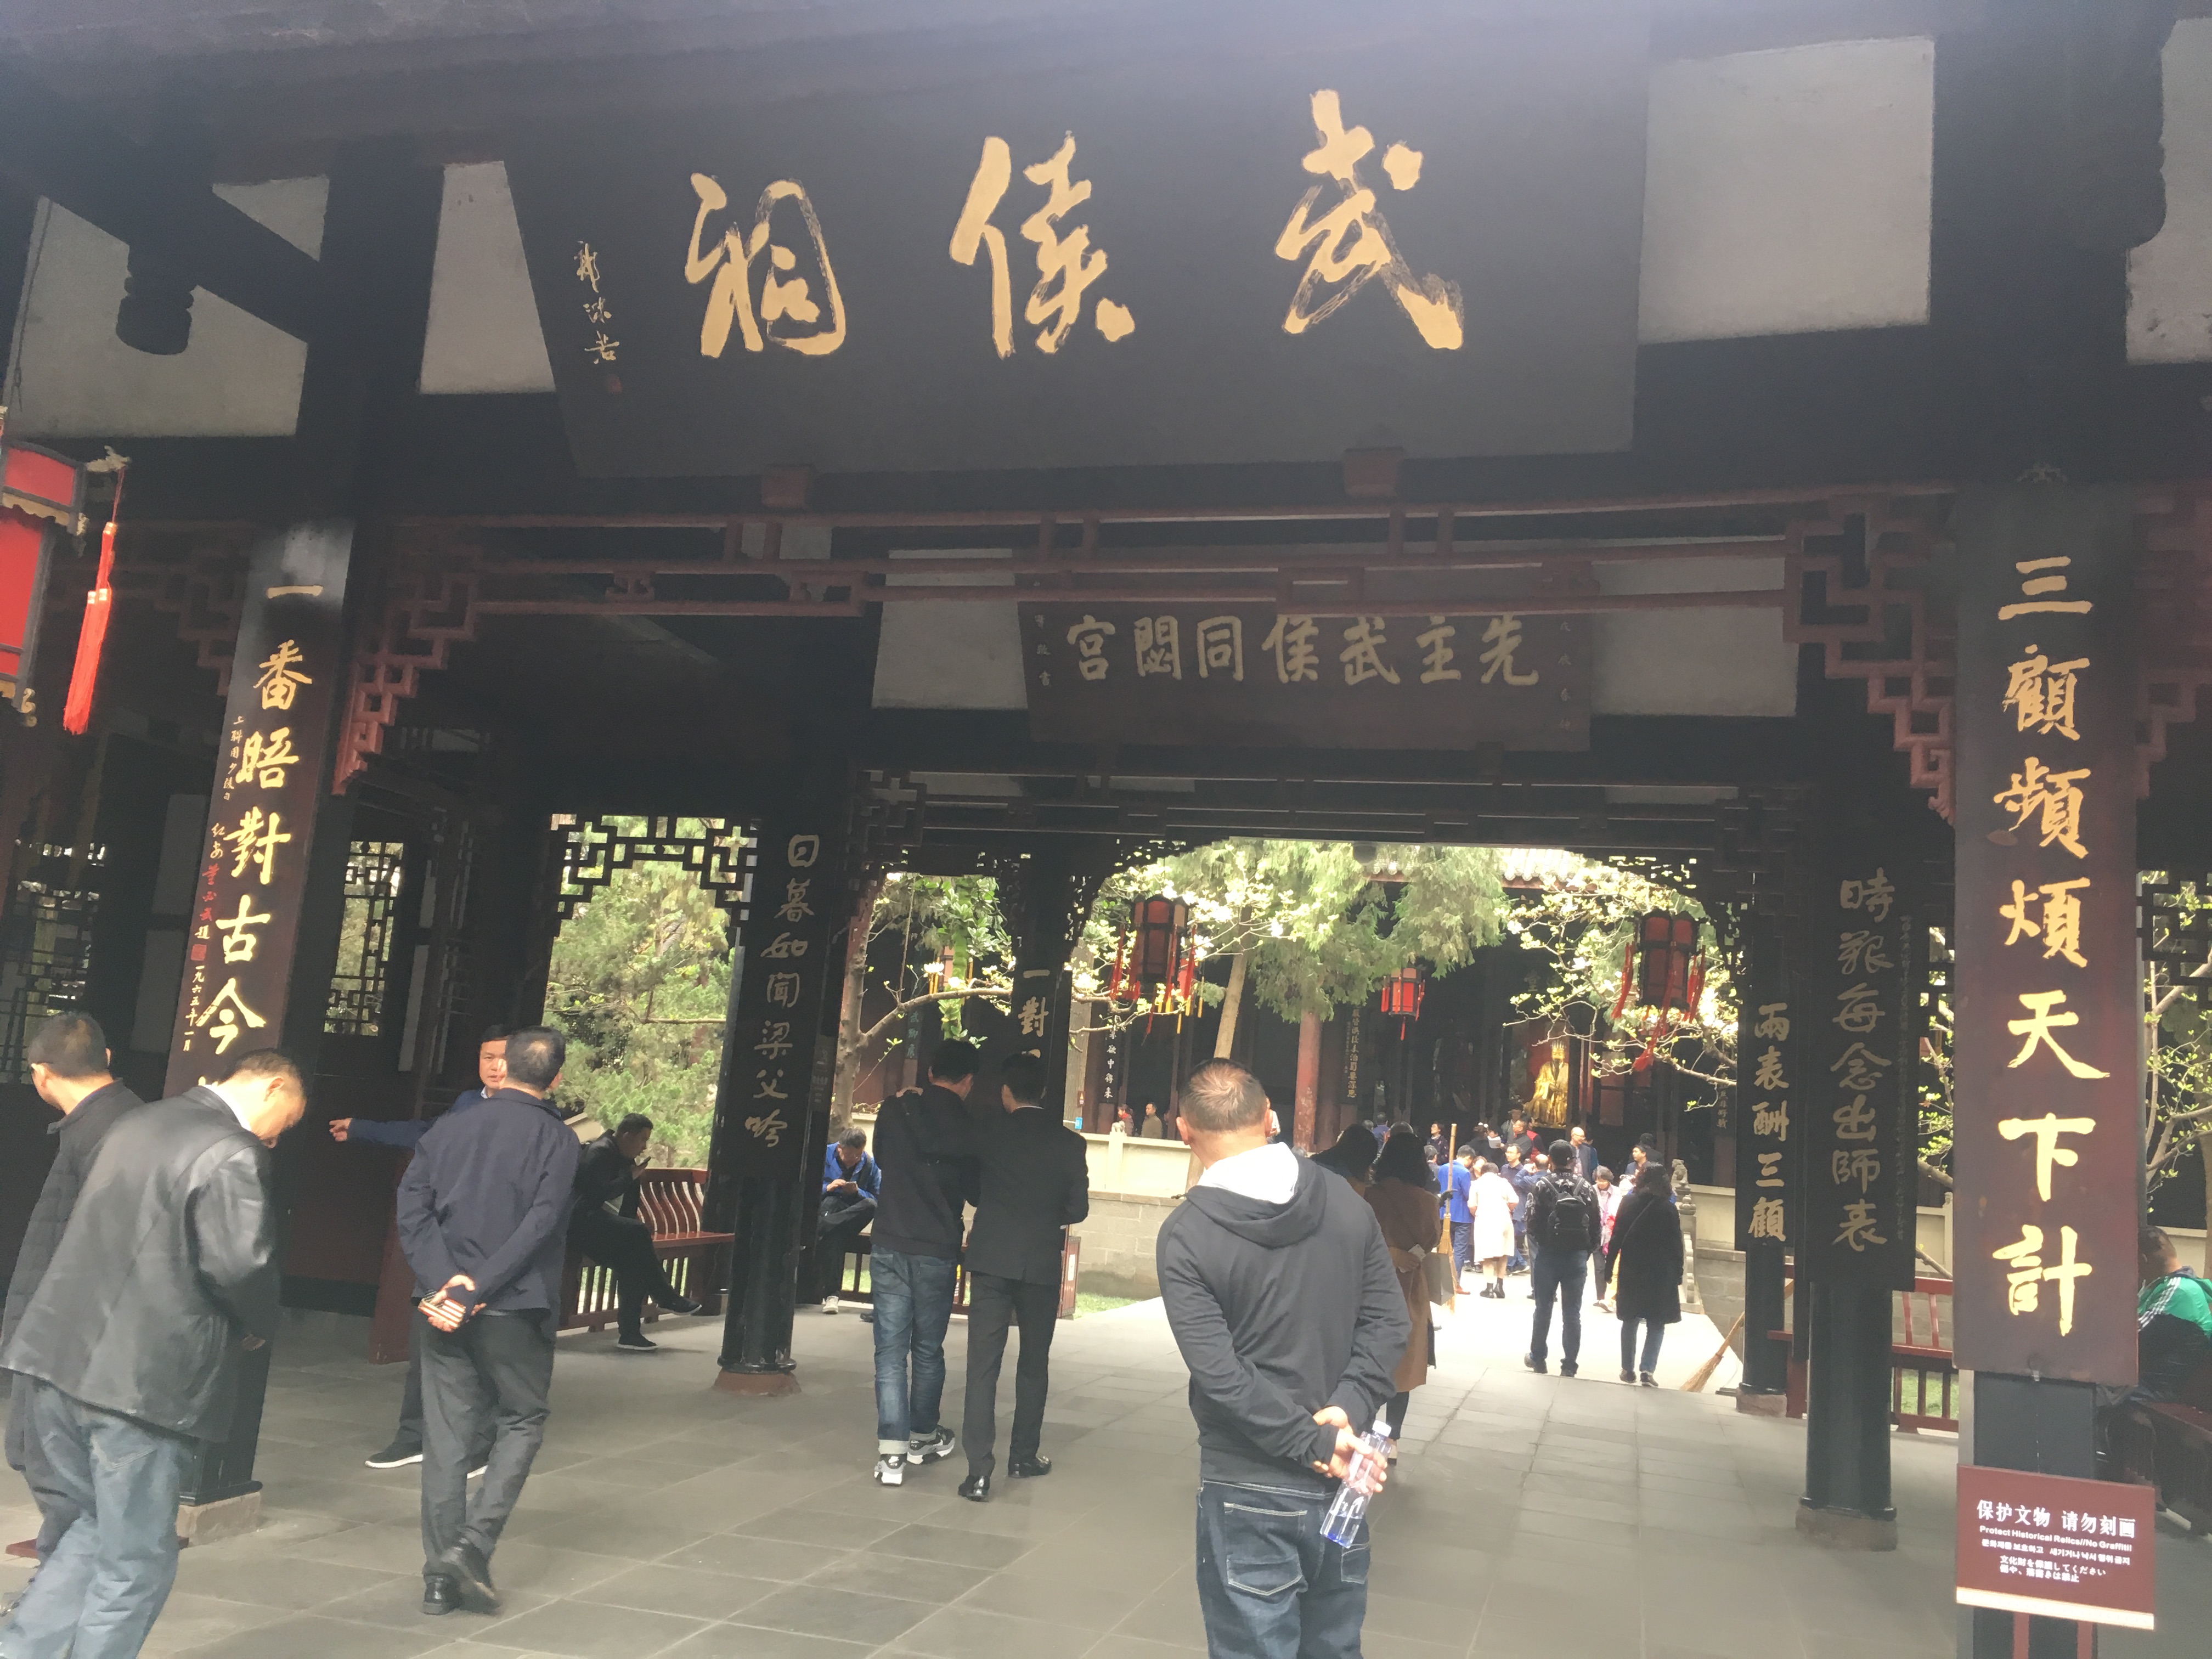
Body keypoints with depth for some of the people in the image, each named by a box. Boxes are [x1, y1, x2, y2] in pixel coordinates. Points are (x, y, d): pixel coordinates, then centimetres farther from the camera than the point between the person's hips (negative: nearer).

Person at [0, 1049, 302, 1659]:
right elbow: (241, 1266, -22)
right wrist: (258, 1328, 0)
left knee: (98, 1526, 25)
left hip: (62, 1358, 9)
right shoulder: (231, 1154, -15)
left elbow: (103, 1236, 19)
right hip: (144, 1378, -8)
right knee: (137, 1564, 7)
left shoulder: (134, 1124, 13)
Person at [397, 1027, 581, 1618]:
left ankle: (440, 1578, 14)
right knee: (521, 1423, 13)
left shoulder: (447, 1129, 6)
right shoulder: (557, 1139, -6)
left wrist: (445, 1280, -11)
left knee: (446, 1437, 9)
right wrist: (476, 1291, -14)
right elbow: (539, 1227, -16)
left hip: (444, 1302, 4)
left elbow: (413, 1209, -4)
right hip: (515, 1309, -4)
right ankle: (472, 1545, -1)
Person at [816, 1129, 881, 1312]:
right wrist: (827, 1188, -19)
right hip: (823, 1210, -1)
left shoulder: (870, 1165, 4)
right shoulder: (824, 1156, 1)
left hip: (853, 1215, 1)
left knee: (870, 1206, -32)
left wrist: (857, 1192, -18)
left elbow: (876, 1201, 1)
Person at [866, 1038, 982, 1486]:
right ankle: (923, 1437, 28)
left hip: (888, 1244, 1)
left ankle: (892, 1451, -3)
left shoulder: (894, 1110, -1)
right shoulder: (966, 1126, -8)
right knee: (928, 1348, 14)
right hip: (937, 1249, -1)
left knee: (890, 1349, 3)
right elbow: (974, 1186, 4)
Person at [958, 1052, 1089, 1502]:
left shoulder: (987, 1137, -3)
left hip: (992, 1259, -1)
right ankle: (1023, 1456, 26)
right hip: (1043, 1263, 1)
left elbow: (972, 1193, 7)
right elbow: (1078, 1208, 0)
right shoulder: (1069, 1143, -3)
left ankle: (979, 1470, -7)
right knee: (1034, 1364, 17)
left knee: (983, 1364, -1)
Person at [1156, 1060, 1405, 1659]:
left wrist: (1315, 1443, -15)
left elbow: (1219, 1372, -19)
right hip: (1339, 1480, 5)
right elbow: (1388, 1322, -2)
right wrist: (1346, 1409, -12)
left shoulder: (1185, 1235, -13)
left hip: (1248, 1487, -4)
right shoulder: (1347, 1204, 0)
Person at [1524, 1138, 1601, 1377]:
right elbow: (1595, 1226, -1)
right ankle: (1569, 1365, 4)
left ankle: (1537, 1358, 22)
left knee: (1543, 1308, 13)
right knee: (1572, 1313, 4)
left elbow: (1533, 1224, -9)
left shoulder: (1542, 1187, -8)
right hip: (1577, 1256, 1)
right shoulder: (1587, 1189, -2)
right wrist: (1586, 1252, 11)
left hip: (1548, 1255, -1)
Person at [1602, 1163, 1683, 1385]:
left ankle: (1628, 1369, 16)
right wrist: (1677, 1277, 4)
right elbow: (1676, 1246, -5)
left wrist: (1609, 1271, 3)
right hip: (1660, 1274, -2)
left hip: (1630, 1272, 2)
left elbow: (1616, 1239, -2)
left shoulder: (1628, 1203, -3)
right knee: (1656, 1324, 6)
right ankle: (1647, 1369, -7)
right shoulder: (1668, 1209, -6)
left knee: (1630, 1321, 14)